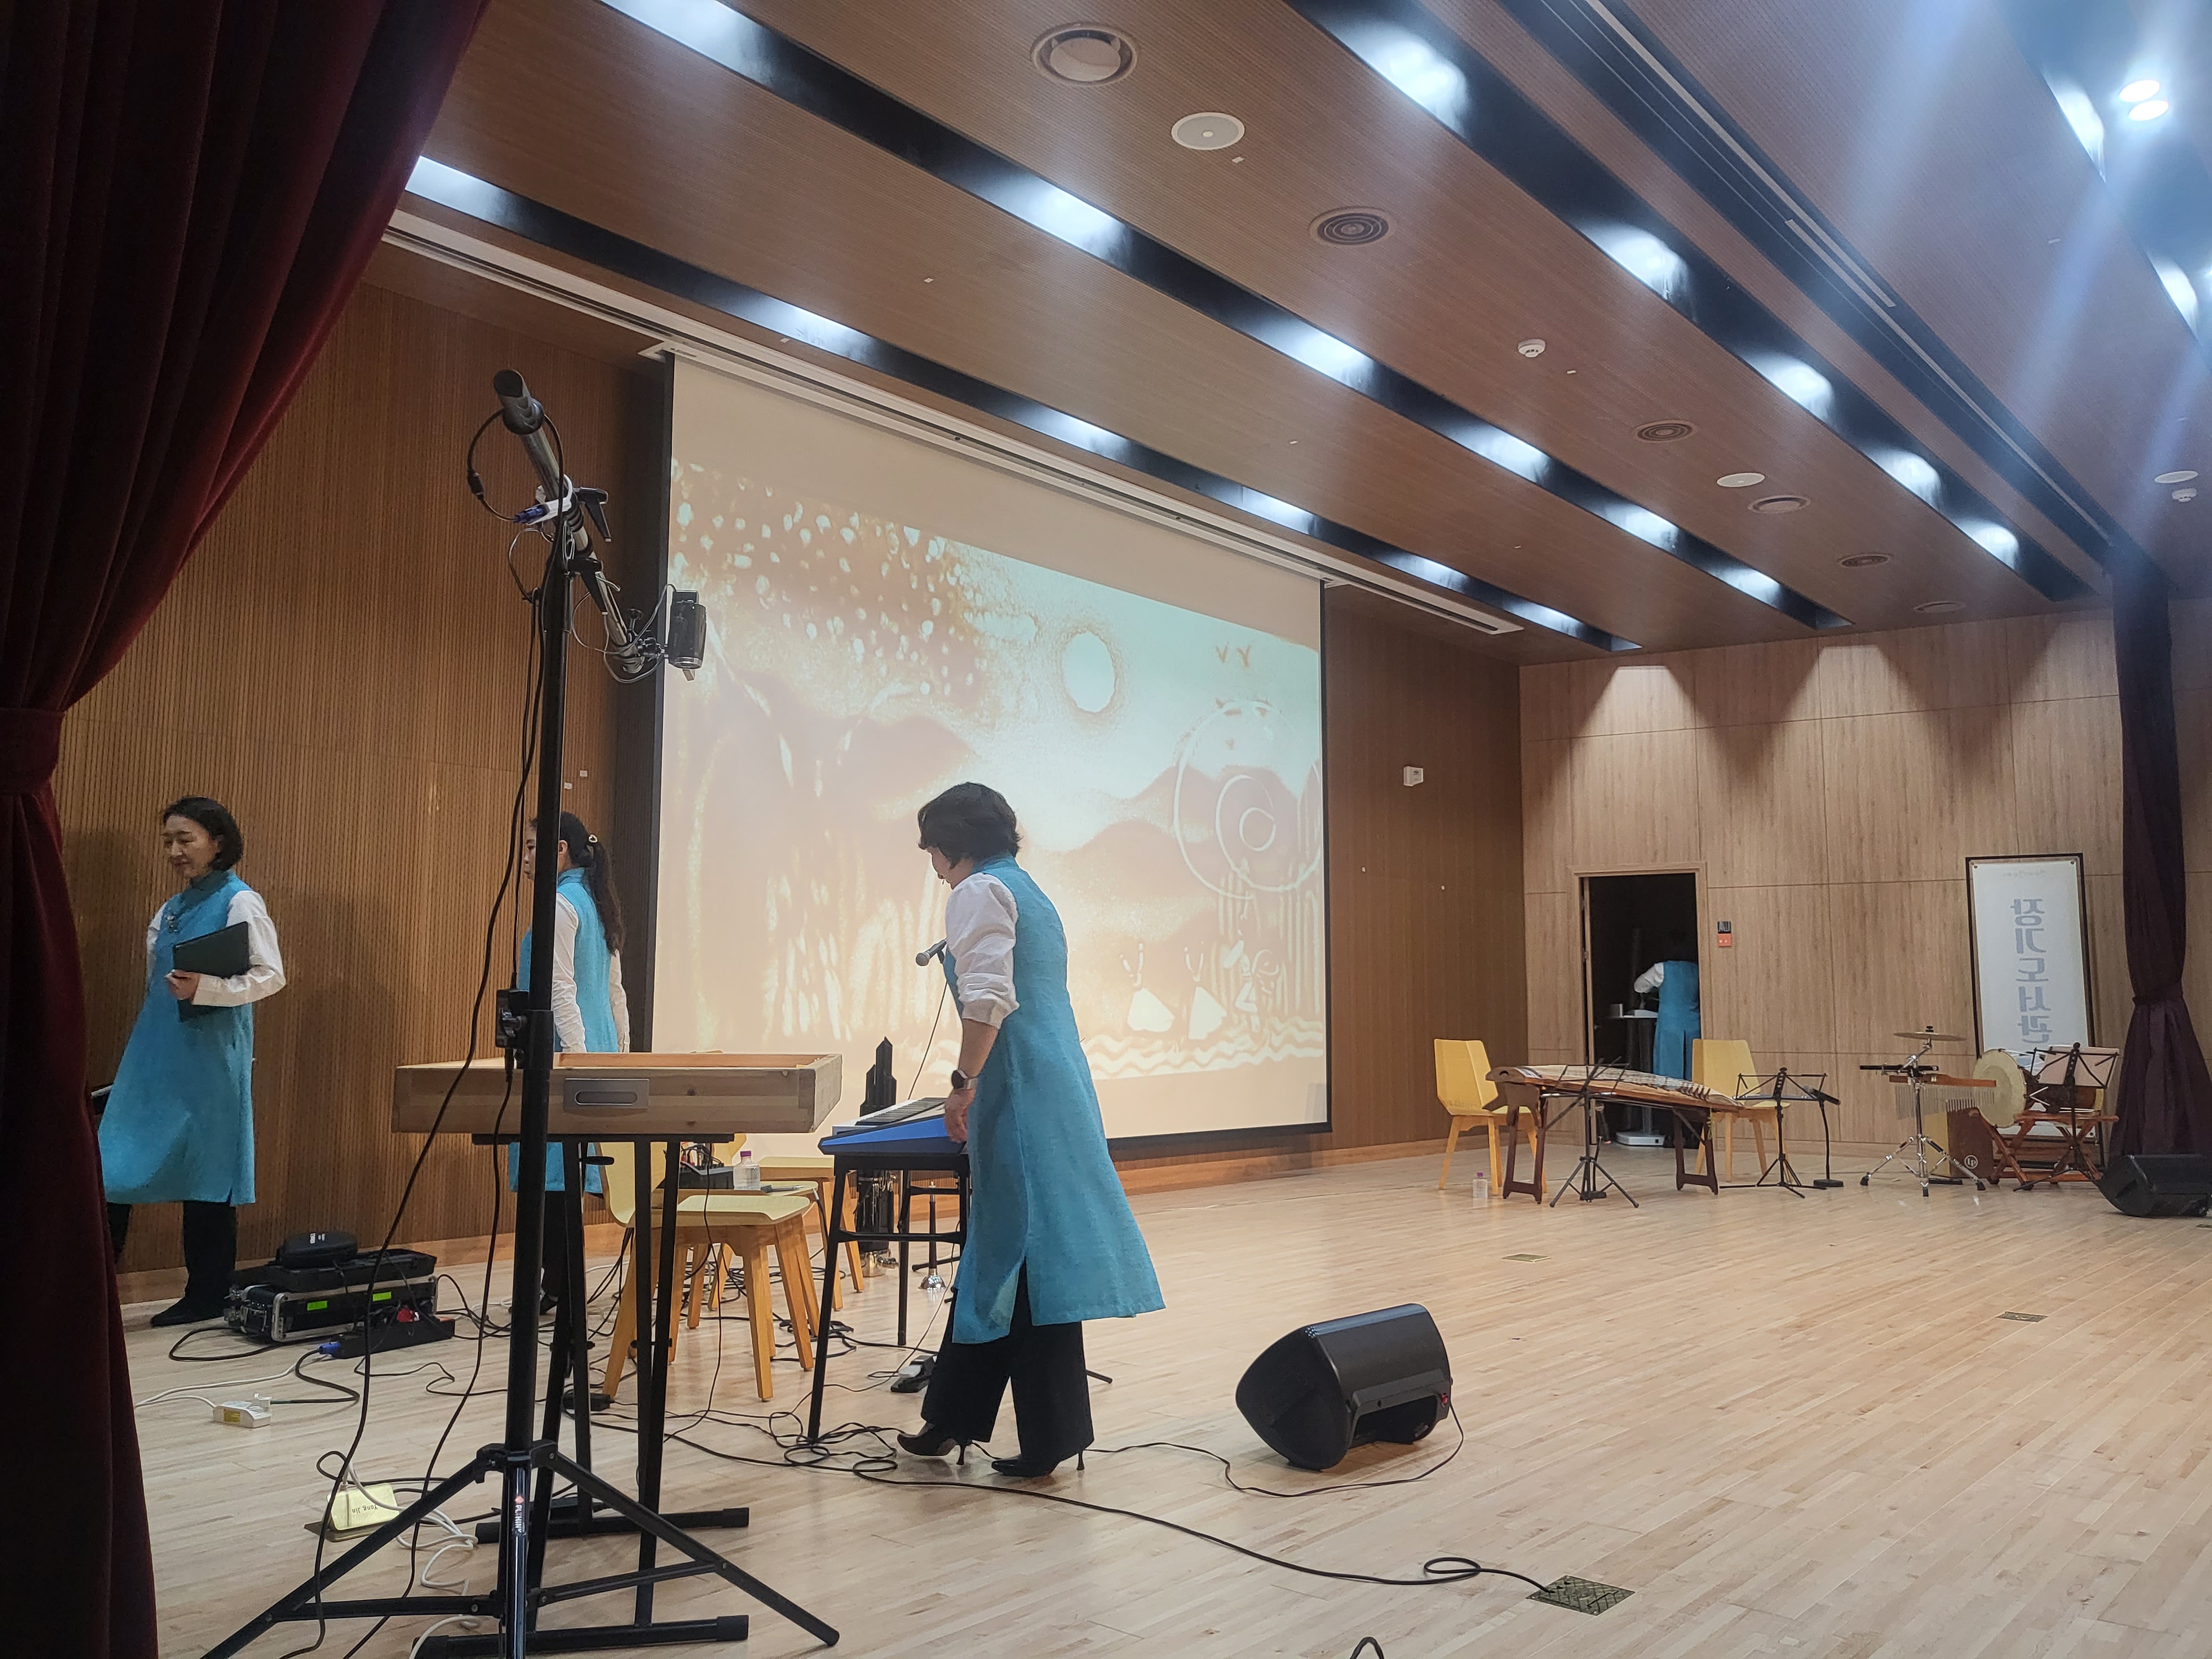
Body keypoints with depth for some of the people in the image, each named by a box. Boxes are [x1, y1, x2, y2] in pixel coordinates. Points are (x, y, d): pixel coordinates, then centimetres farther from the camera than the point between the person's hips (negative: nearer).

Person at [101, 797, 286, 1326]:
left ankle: (207, 1297, 11)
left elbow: (272, 975, -12)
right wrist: (137, 1057, 18)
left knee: (208, 1174, 1)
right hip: (155, 1055, 7)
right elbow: (157, 985, 20)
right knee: (114, 1164, 1)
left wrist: (204, 989, -24)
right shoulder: (171, 910, 15)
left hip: (208, 1059, -7)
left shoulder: (240, 903, -6)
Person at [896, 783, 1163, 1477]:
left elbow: (989, 997, -19)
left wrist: (964, 1080, -12)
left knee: (1026, 1256, -4)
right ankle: (954, 1414, 21)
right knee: (998, 1252, 13)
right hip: (1057, 1082, 9)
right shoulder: (1029, 892, 21)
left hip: (1019, 1092, -9)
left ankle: (1048, 1436, 2)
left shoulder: (980, 891, -6)